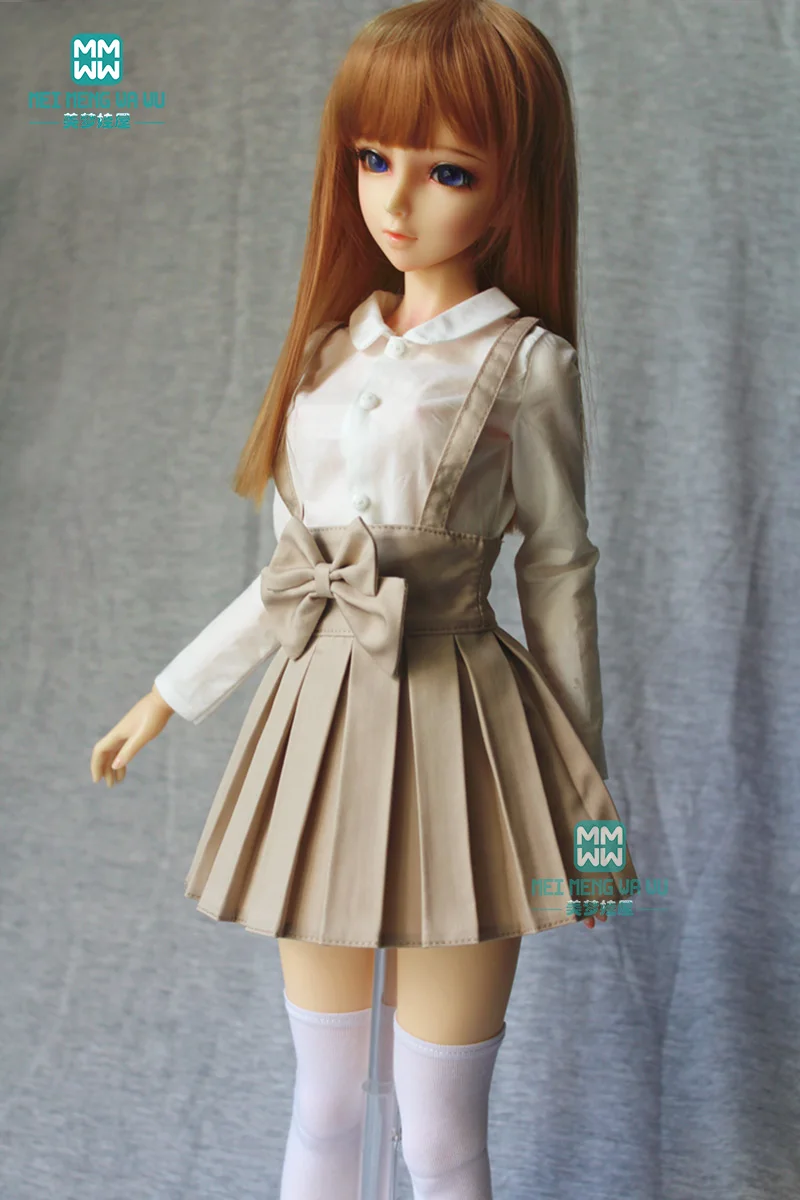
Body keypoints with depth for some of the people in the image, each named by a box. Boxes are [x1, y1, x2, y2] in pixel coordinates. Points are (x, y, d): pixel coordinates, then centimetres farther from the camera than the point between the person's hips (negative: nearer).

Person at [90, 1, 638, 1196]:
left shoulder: (524, 361, -6)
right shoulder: (333, 347, 9)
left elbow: (559, 573, -2)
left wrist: (585, 793, 2)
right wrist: (167, 697, 19)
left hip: (452, 730, -5)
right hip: (318, 723, 5)